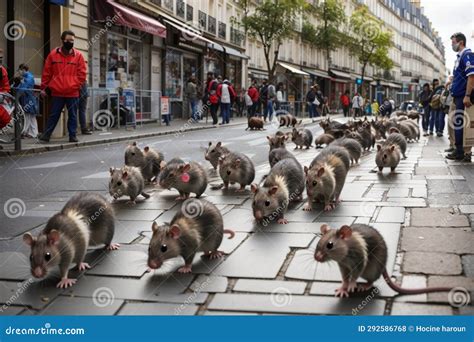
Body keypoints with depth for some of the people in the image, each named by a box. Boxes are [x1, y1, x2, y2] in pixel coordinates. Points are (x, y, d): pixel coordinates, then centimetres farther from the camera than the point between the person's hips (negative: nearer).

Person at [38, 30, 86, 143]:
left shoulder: (78, 55, 2)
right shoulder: (53, 54, 3)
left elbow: (82, 74, 4)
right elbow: (46, 72, 7)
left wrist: (76, 85, -4)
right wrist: (44, 87, 5)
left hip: (73, 92, 0)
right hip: (57, 92, 0)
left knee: (72, 115, 7)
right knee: (54, 115, 5)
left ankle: (72, 136, 15)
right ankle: (46, 135, 11)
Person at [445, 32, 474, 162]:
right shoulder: (459, 57, 18)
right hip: (458, 96, 10)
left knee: (460, 124, -8)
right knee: (457, 123, 13)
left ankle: (463, 152, -4)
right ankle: (459, 151, 19)